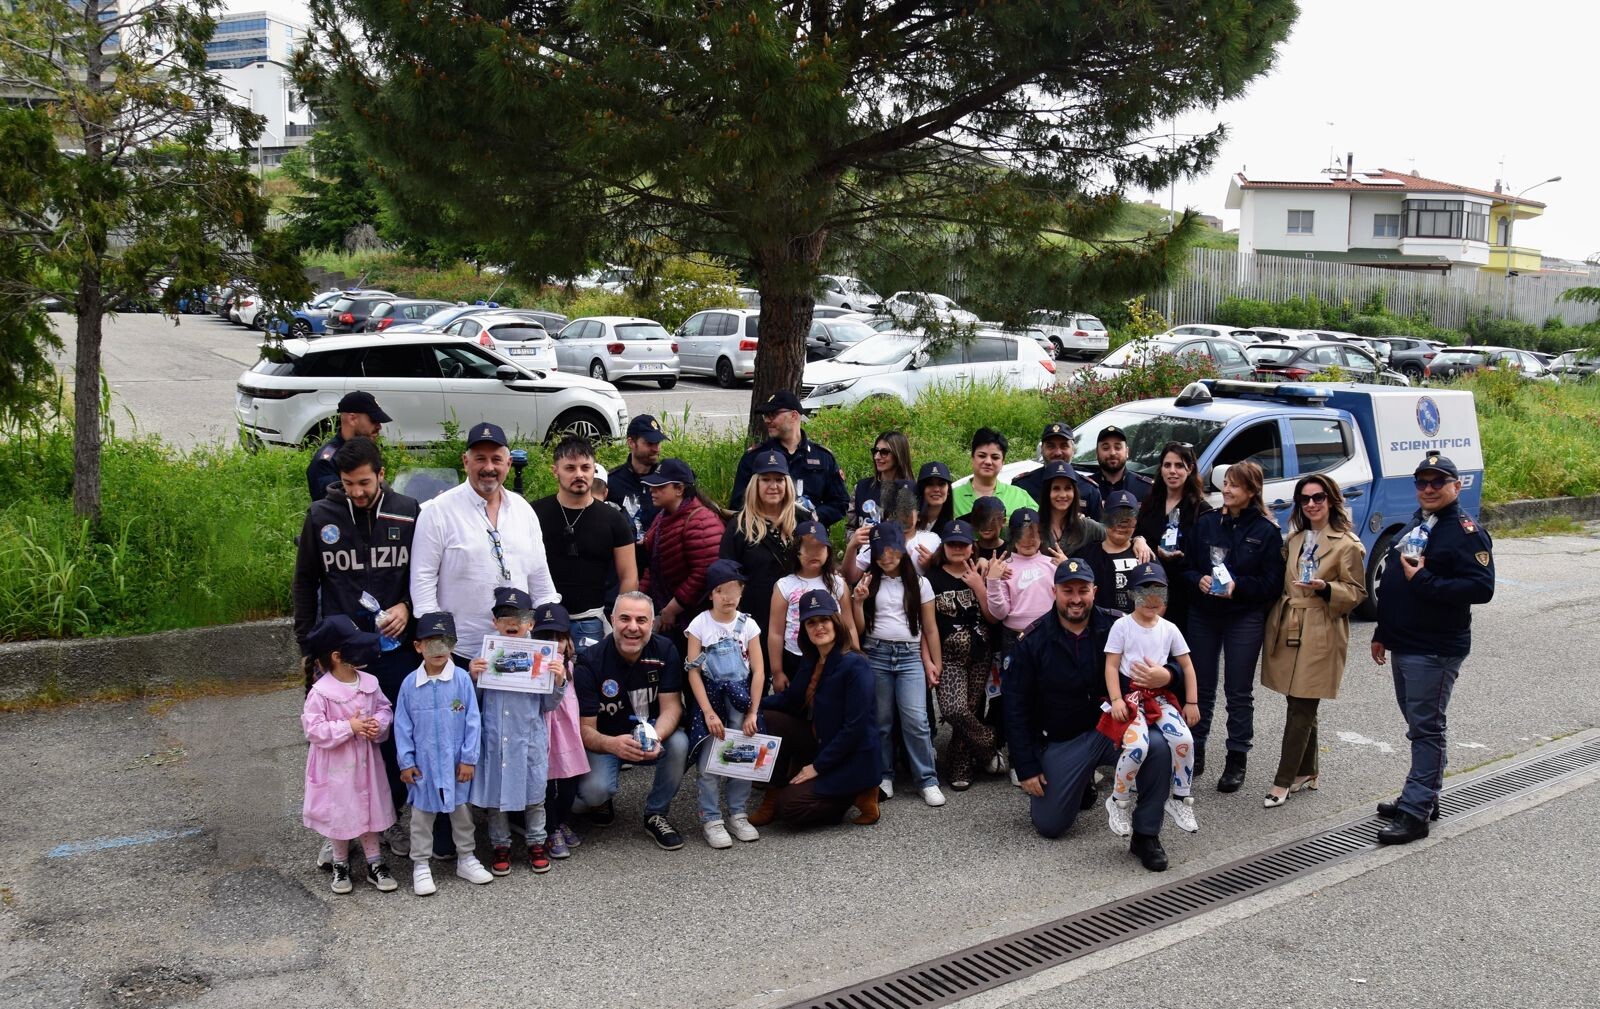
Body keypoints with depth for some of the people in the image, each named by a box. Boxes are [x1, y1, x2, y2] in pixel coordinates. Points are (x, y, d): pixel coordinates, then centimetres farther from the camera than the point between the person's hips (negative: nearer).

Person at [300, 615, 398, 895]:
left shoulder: (369, 683, -5)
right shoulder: (321, 692, -20)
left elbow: (385, 708, 7)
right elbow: (313, 730, -18)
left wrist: (379, 724, -15)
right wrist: (349, 727, -24)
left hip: (366, 761, 4)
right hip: (336, 766, -4)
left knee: (369, 810, 14)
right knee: (340, 815, 10)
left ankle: (374, 864, 27)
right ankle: (340, 865, 29)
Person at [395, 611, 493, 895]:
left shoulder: (462, 679, -10)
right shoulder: (410, 683, -6)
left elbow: (473, 721, -7)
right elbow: (402, 725, -1)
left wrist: (469, 758, -8)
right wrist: (406, 761, -3)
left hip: (456, 763, 0)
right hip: (423, 764, 0)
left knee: (461, 811, 14)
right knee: (422, 815, 11)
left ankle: (466, 858, 30)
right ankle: (420, 865, 23)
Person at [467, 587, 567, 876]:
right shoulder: (485, 657, 0)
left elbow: (549, 705, 2)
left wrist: (559, 681, -13)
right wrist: (472, 677, -11)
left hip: (529, 738, 0)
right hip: (494, 738, 1)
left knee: (534, 792, 10)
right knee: (494, 792, 9)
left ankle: (537, 843, 27)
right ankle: (501, 846, 25)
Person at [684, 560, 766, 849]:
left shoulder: (747, 625, 0)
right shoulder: (700, 624, -5)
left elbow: (758, 671, 0)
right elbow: (693, 671, -8)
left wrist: (753, 712, -7)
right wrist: (708, 712, -14)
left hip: (740, 697, 2)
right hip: (710, 696, -2)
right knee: (710, 762, -7)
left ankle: (737, 815, 17)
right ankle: (710, 819, 4)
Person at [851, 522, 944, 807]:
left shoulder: (919, 583, 6)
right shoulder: (868, 583, 8)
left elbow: (930, 628, 8)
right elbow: (859, 629, 7)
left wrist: (935, 664, 4)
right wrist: (858, 602, -8)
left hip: (910, 656, -1)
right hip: (876, 655, 1)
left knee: (916, 720, -10)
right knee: (880, 721, 5)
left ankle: (928, 781, -4)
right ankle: (884, 777, 16)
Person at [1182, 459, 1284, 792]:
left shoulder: (1265, 530, -6)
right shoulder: (1205, 523, 4)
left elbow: (1273, 582, -7)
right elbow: (1187, 567, 7)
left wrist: (1237, 586, -19)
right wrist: (1198, 580, -13)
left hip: (1244, 620, -3)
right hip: (1202, 615, 3)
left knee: (1239, 692, 5)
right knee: (1201, 687, 11)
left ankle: (1237, 760, 14)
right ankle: (1195, 752, 22)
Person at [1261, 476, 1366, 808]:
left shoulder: (1347, 544, -5)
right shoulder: (1294, 539, 16)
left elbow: (1357, 592, -5)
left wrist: (1325, 588, -21)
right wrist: (1275, 620, 12)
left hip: (1321, 635, -6)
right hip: (1287, 630, 6)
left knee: (1301, 708, -5)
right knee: (1301, 707, 13)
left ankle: (1284, 782, -3)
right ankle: (1306, 773, 24)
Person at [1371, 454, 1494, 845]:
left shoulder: (1467, 532, -11)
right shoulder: (1414, 526, 16)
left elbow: (1481, 588, -22)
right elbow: (1389, 584, 21)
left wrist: (1424, 581, -24)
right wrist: (1382, 633, 21)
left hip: (1436, 651, -9)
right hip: (1403, 646, 9)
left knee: (1426, 728, -5)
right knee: (1418, 725, 16)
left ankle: (1415, 811, -2)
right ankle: (1424, 798, 27)